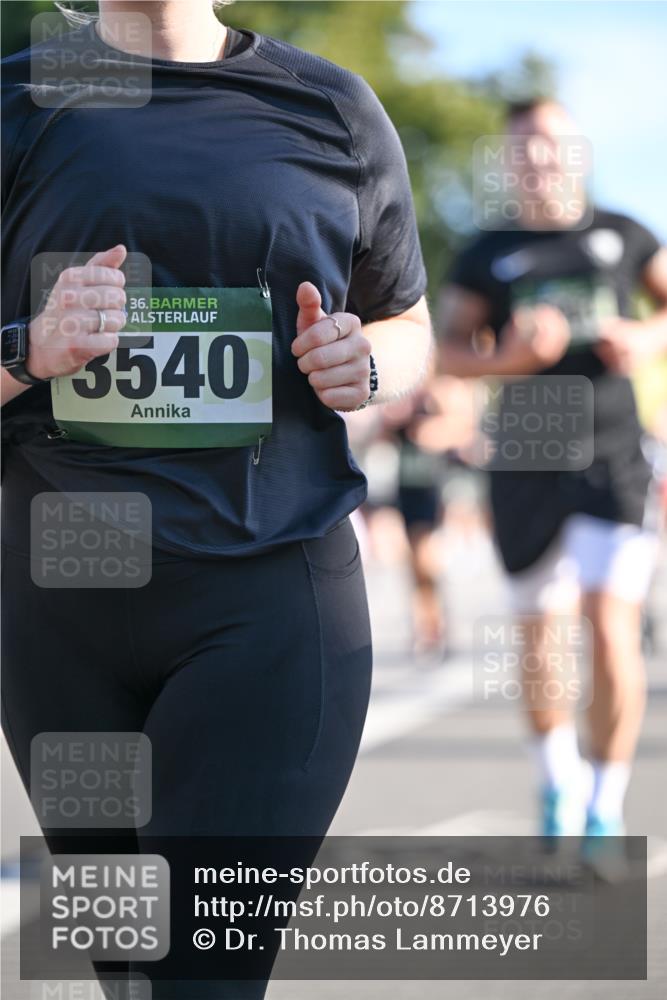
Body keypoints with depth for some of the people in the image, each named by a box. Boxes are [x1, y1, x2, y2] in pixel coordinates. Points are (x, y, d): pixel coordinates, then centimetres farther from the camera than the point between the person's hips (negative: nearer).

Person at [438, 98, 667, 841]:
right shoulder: (490, 253, 6)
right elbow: (449, 350, 4)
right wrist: (508, 356, -16)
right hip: (527, 465, 1)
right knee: (540, 638, 6)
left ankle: (607, 806, -1)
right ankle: (558, 783, 30)